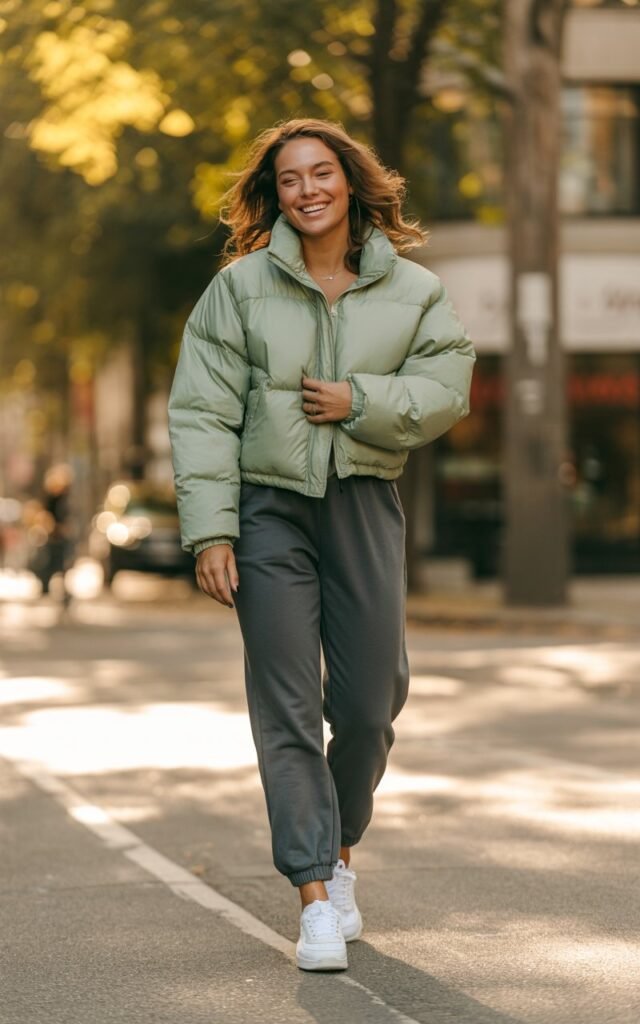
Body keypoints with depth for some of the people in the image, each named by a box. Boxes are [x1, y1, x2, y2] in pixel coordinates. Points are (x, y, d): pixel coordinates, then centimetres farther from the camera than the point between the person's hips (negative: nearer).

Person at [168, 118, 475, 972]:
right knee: (287, 708, -5)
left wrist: (358, 400, -15)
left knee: (369, 703, 4)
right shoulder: (240, 286, 1)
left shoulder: (412, 290, 6)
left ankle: (340, 850, 30)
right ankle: (315, 894, -2)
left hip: (364, 506, 2)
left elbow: (446, 386, -1)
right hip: (269, 509, -2)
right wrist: (209, 531, -9)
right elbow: (202, 412, -3)